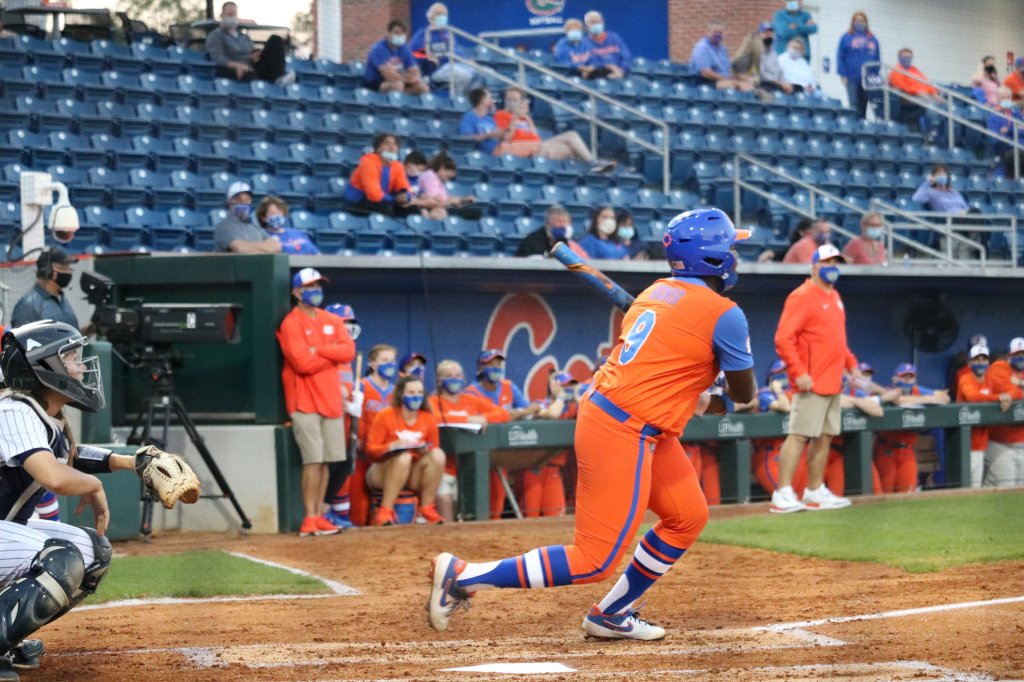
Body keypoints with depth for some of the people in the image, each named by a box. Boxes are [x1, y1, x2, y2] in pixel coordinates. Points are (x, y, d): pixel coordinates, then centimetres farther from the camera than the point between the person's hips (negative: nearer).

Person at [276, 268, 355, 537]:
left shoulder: (331, 321, 14)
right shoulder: (290, 324, -7)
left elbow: (349, 351, -1)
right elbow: (303, 363, -17)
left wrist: (319, 350, -12)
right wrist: (332, 356, -5)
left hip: (331, 400, 6)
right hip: (305, 401, -6)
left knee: (325, 460, 6)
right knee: (313, 460, -11)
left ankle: (319, 515, 10)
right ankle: (310, 519, -9)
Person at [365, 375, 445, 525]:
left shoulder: (428, 419, 2)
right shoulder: (385, 416, -9)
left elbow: (434, 450, 7)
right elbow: (371, 450, -9)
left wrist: (425, 450, -16)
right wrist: (393, 446, -26)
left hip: (414, 474, 4)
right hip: (381, 473, -4)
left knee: (438, 455, -23)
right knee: (403, 457, -36)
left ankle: (426, 509, -16)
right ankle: (385, 511, -32)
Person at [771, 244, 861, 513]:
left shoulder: (834, 297, 18)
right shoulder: (802, 297, -10)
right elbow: (783, 339, -17)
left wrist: (851, 364, 19)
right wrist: (798, 373, -23)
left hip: (833, 383, 9)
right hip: (812, 383, -9)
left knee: (825, 436, 11)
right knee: (799, 435, -13)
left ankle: (815, 491, 17)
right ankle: (783, 494, -15)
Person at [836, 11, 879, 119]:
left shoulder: (872, 39, 12)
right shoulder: (846, 38, 4)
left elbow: (877, 58, 13)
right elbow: (840, 57, 0)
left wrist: (875, 75, 5)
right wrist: (843, 75, -8)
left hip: (867, 80, 3)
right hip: (852, 78, -3)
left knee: (863, 106, 6)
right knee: (854, 105, -12)